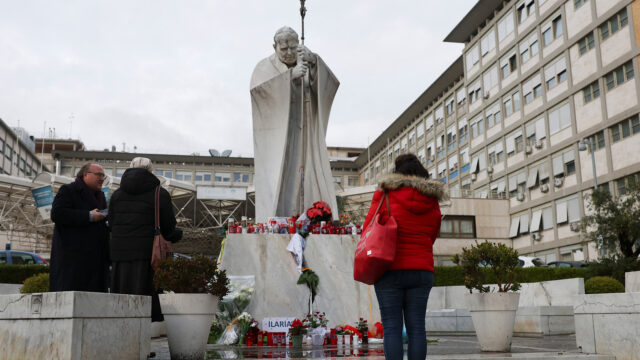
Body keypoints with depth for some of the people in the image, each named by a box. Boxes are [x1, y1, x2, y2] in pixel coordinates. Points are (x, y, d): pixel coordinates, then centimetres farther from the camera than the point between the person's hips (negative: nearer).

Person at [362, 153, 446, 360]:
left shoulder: (385, 196, -4)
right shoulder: (432, 203, 8)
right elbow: (431, 238, 15)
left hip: (390, 271, -3)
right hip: (422, 271, 4)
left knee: (392, 328, -2)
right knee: (416, 327, 5)